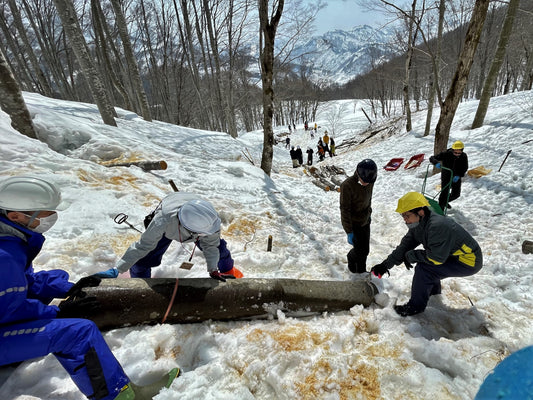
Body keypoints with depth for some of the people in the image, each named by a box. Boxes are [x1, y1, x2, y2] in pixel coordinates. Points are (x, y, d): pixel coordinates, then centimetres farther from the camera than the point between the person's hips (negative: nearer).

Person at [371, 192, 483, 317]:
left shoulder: (437, 226, -33)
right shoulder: (418, 224, -3)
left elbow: (435, 258, -30)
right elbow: (405, 245, -2)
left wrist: (409, 256, -16)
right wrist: (385, 265, -9)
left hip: (469, 261, -9)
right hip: (452, 255, 9)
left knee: (423, 269, -21)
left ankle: (416, 306, -2)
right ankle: (433, 290, 32)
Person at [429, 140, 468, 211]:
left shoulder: (464, 156, -11)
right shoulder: (446, 154, -21)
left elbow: (465, 168, -1)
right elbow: (432, 158, -21)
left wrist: (459, 175, -20)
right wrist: (436, 163, -44)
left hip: (456, 177, 4)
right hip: (446, 176, -4)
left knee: (456, 194, 13)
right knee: (445, 192, -12)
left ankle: (446, 202, 41)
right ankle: (440, 208, 1)